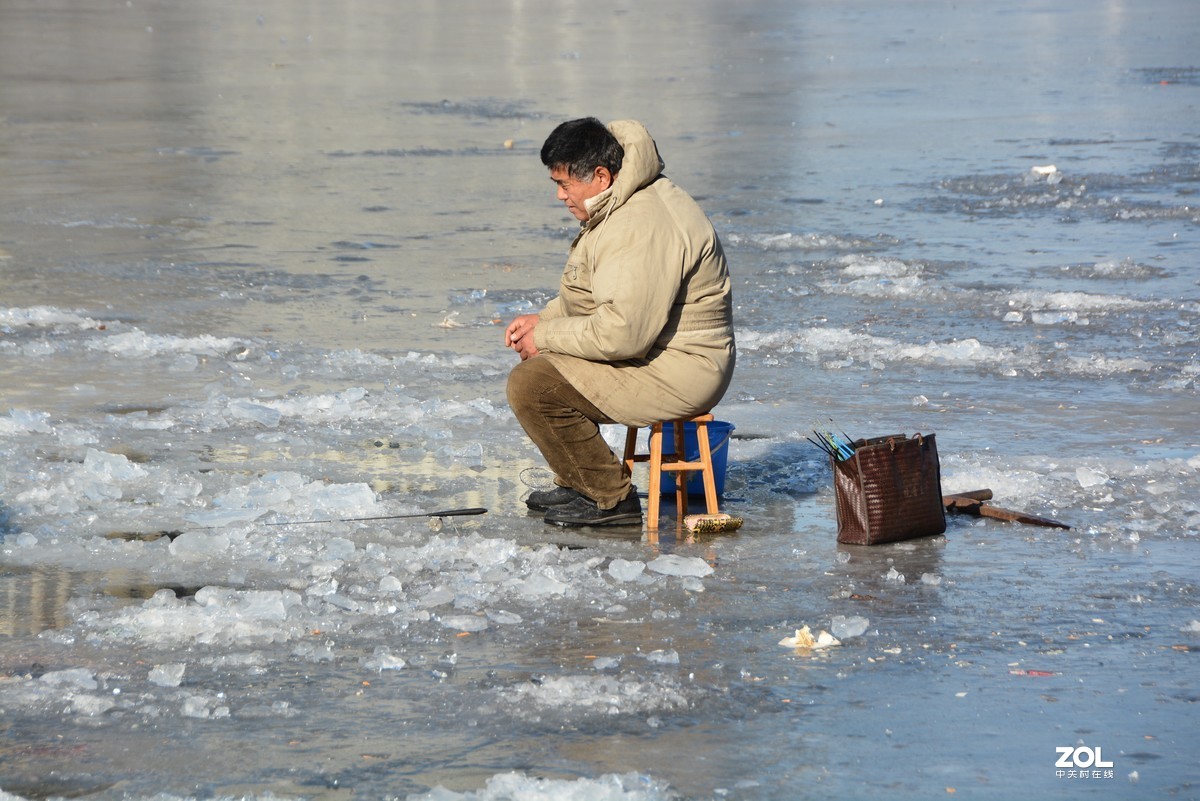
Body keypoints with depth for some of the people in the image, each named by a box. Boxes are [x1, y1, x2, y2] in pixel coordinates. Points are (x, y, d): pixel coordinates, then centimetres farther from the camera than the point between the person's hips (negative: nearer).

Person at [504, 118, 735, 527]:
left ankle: (611, 498, -8)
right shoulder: (619, 208, 10)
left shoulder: (643, 228, -25)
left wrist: (547, 336, -16)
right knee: (536, 361, 21)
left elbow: (622, 332, -29)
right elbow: (588, 298, 24)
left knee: (531, 385, -19)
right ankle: (578, 483, 25)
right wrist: (544, 319, 7)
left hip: (678, 375, -11)